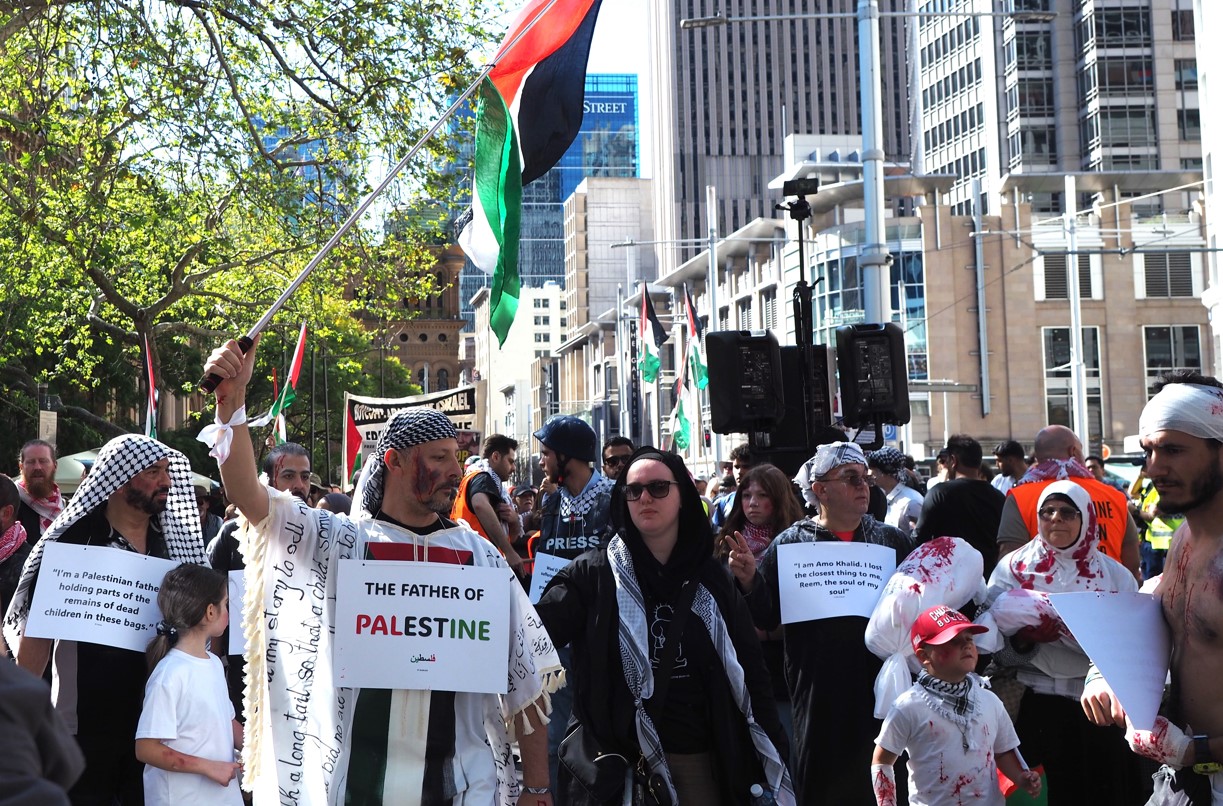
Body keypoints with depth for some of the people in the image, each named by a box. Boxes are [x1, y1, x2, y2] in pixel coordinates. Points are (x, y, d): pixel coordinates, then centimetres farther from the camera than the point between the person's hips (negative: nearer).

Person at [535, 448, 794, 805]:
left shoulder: (712, 580, 7)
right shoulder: (593, 574, -1)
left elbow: (750, 670, 8)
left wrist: (773, 757, 3)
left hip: (700, 755, 3)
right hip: (617, 755, -2)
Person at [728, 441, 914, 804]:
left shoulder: (892, 541, 8)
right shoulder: (791, 544, 1)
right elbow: (764, 617, -1)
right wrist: (748, 582, -19)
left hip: (884, 691, 2)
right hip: (820, 697, -2)